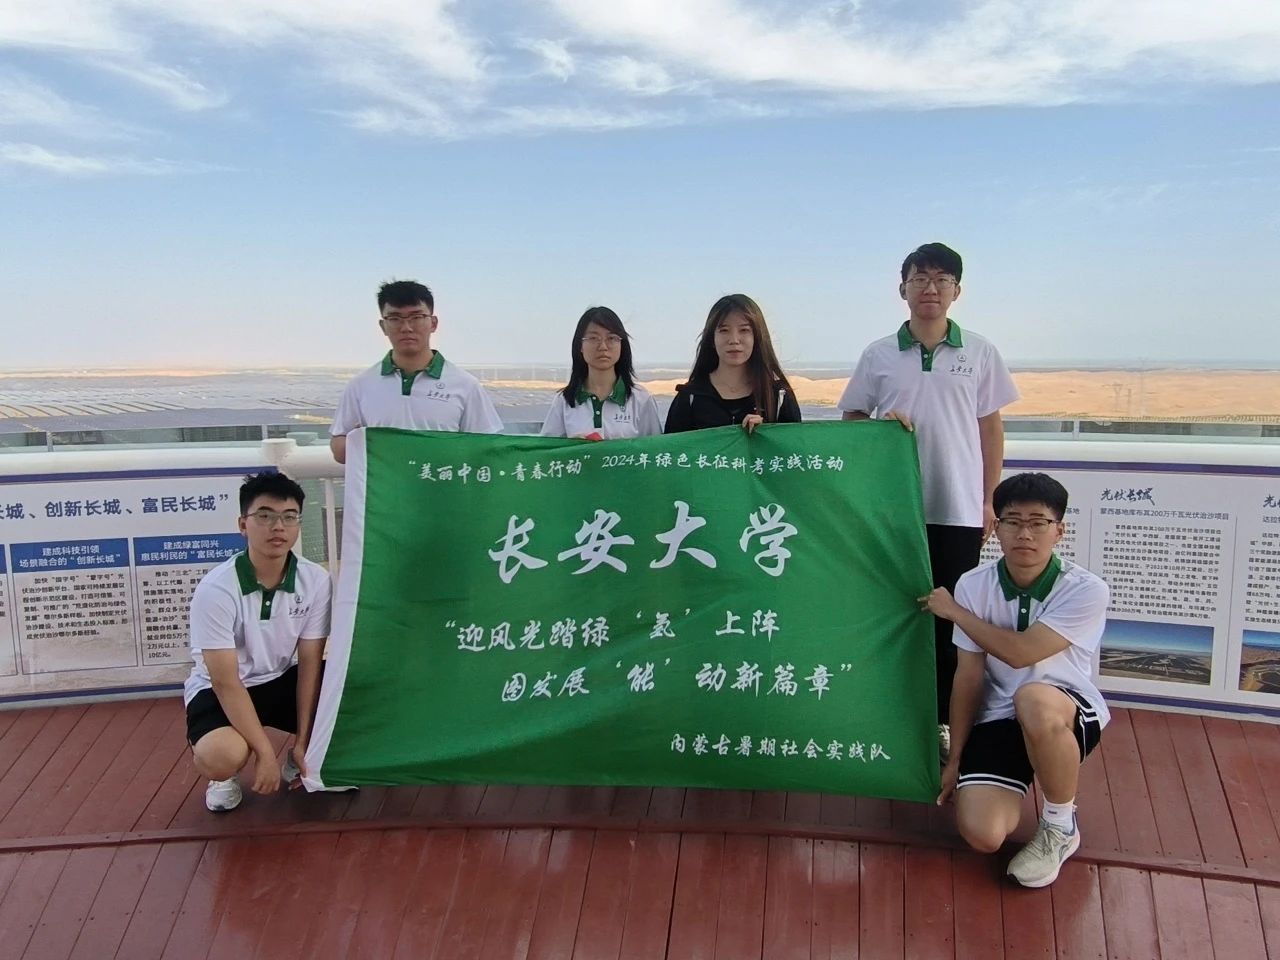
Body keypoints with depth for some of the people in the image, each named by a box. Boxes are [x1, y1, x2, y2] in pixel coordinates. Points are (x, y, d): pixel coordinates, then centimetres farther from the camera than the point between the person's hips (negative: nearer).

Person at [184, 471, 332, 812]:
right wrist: (264, 753, -25)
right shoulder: (215, 589, -26)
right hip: (220, 689, -4)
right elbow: (226, 682, -23)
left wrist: (303, 740, -13)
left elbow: (309, 664, -10)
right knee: (222, 757, -34)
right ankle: (226, 775, 6)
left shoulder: (316, 580, -16)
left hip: (282, 681, 4)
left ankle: (300, 760, 10)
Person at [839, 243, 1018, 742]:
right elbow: (851, 420, 10)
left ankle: (944, 719, 20)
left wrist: (989, 500, 4)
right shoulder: (879, 355, 4)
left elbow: (990, 428, 7)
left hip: (959, 510, 0)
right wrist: (881, 424, -12)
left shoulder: (979, 352, 4)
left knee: (951, 618, 7)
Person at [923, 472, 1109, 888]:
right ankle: (1018, 781, 17)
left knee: (1033, 700, -40)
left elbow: (1019, 652, -24)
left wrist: (953, 612, -11)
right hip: (998, 718, 2)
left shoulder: (1086, 590, -16)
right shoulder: (974, 585, -7)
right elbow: (969, 677, -3)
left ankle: (1061, 825, -12)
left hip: (1069, 714, -2)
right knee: (981, 834, -20)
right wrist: (955, 758, 0)